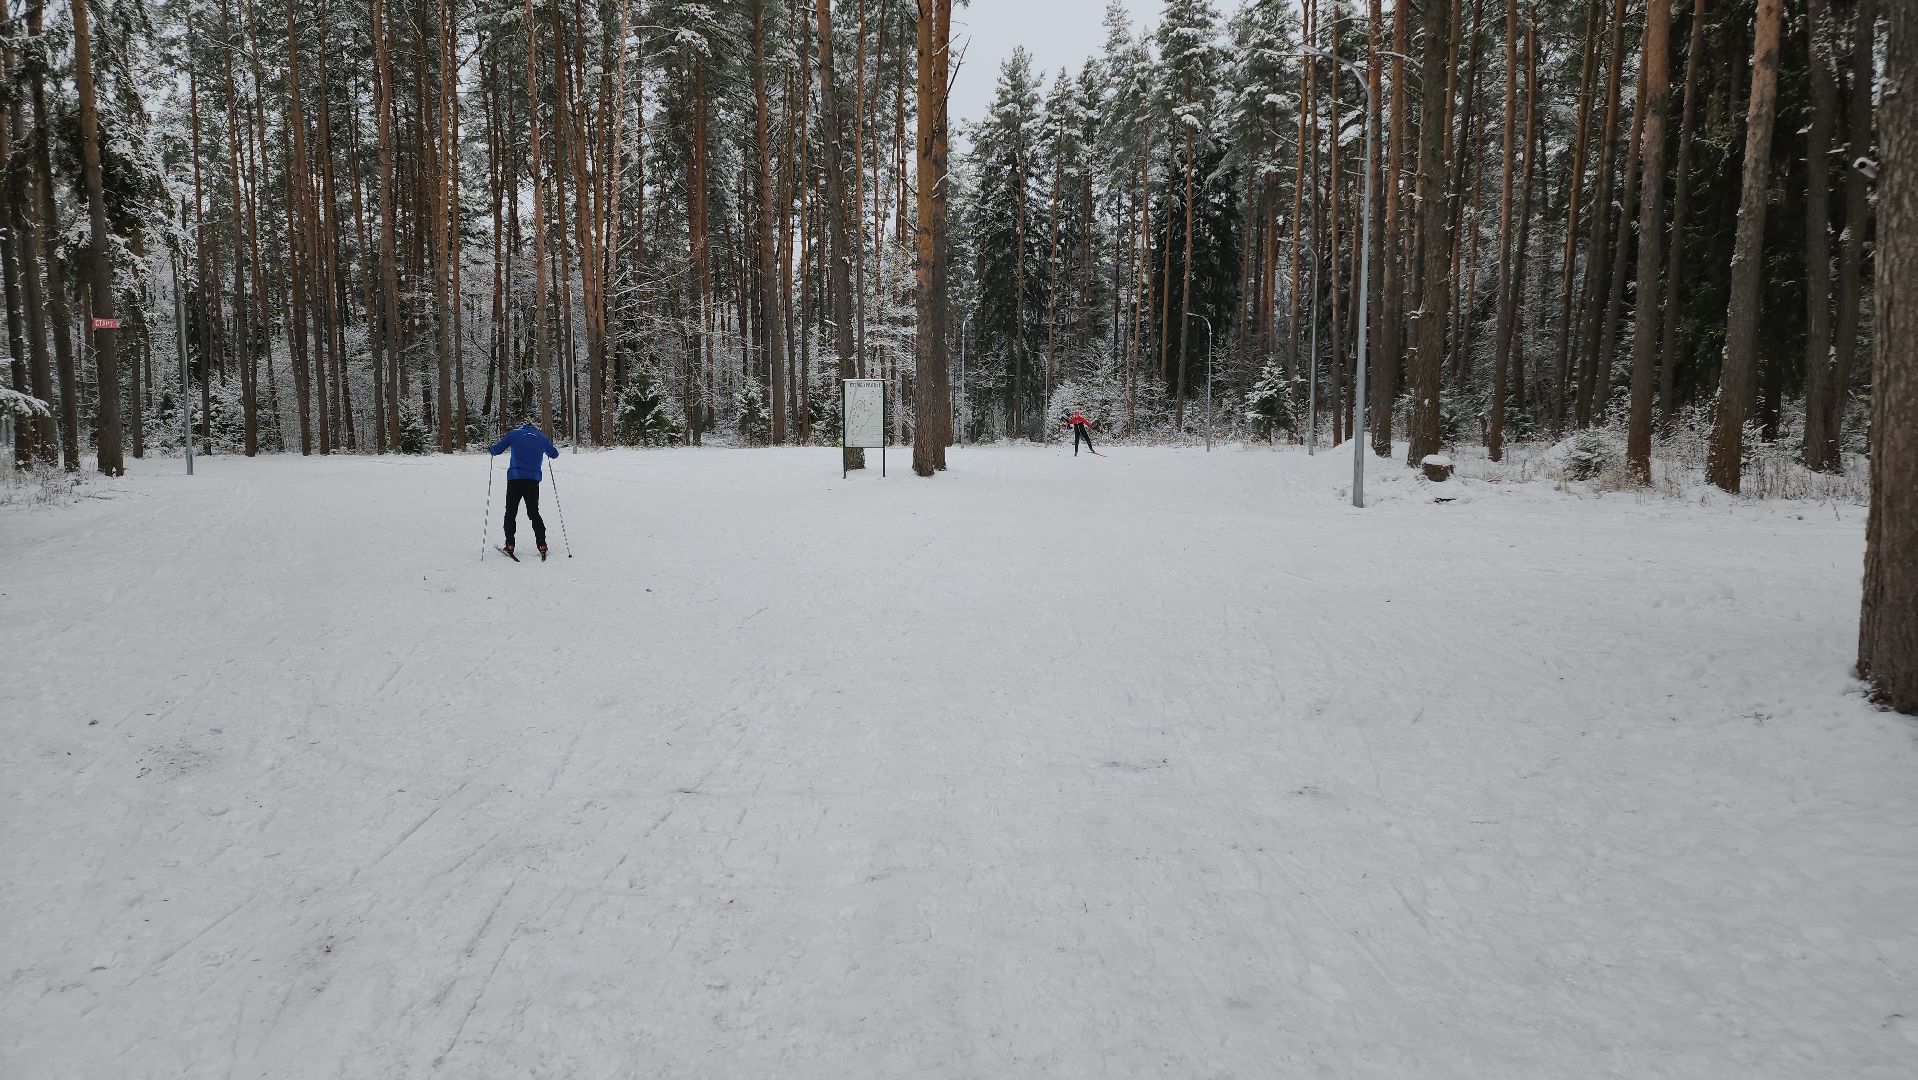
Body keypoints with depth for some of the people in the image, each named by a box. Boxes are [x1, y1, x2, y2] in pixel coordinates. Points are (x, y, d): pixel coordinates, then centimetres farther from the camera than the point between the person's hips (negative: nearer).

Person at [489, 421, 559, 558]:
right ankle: (542, 545, 4)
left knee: (511, 513, 9)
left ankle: (509, 545, 4)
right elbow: (554, 454, 22)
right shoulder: (542, 437, 9)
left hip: (515, 479, -2)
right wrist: (549, 444, 42)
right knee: (534, 513, 12)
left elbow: (495, 450, 5)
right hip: (533, 480, 2)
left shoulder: (513, 434, 3)